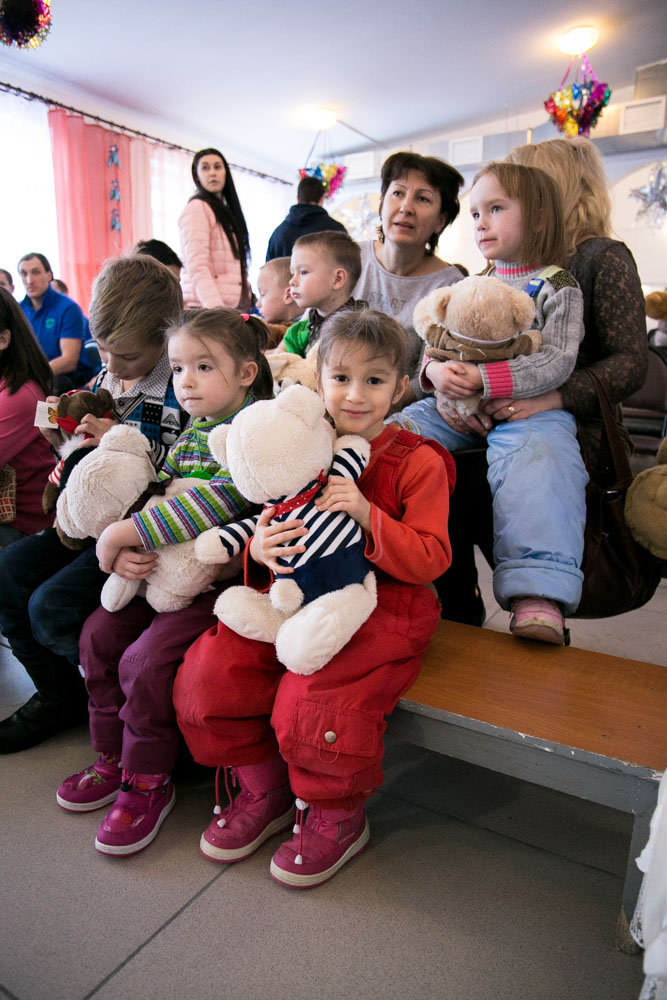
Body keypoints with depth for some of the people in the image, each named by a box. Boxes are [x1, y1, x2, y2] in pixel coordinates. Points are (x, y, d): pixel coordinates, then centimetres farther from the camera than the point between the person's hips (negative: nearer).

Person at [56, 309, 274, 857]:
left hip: (225, 580, -9)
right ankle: (115, 758, 26)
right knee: (100, 635, 7)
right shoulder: (192, 433, 12)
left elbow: (216, 501, -29)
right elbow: (153, 491, 8)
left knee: (146, 659, -17)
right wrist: (120, 550, -12)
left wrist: (125, 534, -27)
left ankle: (148, 784, 8)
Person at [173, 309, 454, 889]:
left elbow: (431, 559, -9)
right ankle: (264, 793, 16)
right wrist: (260, 551, -14)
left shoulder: (418, 461, -3)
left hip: (381, 605, -4)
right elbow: (268, 530, 12)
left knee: (311, 706, -28)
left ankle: (339, 818, 9)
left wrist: (369, 517, -24)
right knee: (207, 678, -12)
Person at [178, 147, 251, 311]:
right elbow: (197, 266, -15)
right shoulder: (196, 208, -3)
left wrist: (246, 299, 10)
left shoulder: (227, 211, 23)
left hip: (232, 306, 7)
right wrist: (215, 306, -27)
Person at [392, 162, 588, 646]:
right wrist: (435, 369, -8)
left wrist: (482, 379, -19)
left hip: (526, 409, -5)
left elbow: (556, 362, -8)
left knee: (537, 462, -35)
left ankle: (538, 593, -42)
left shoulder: (557, 286, 4)